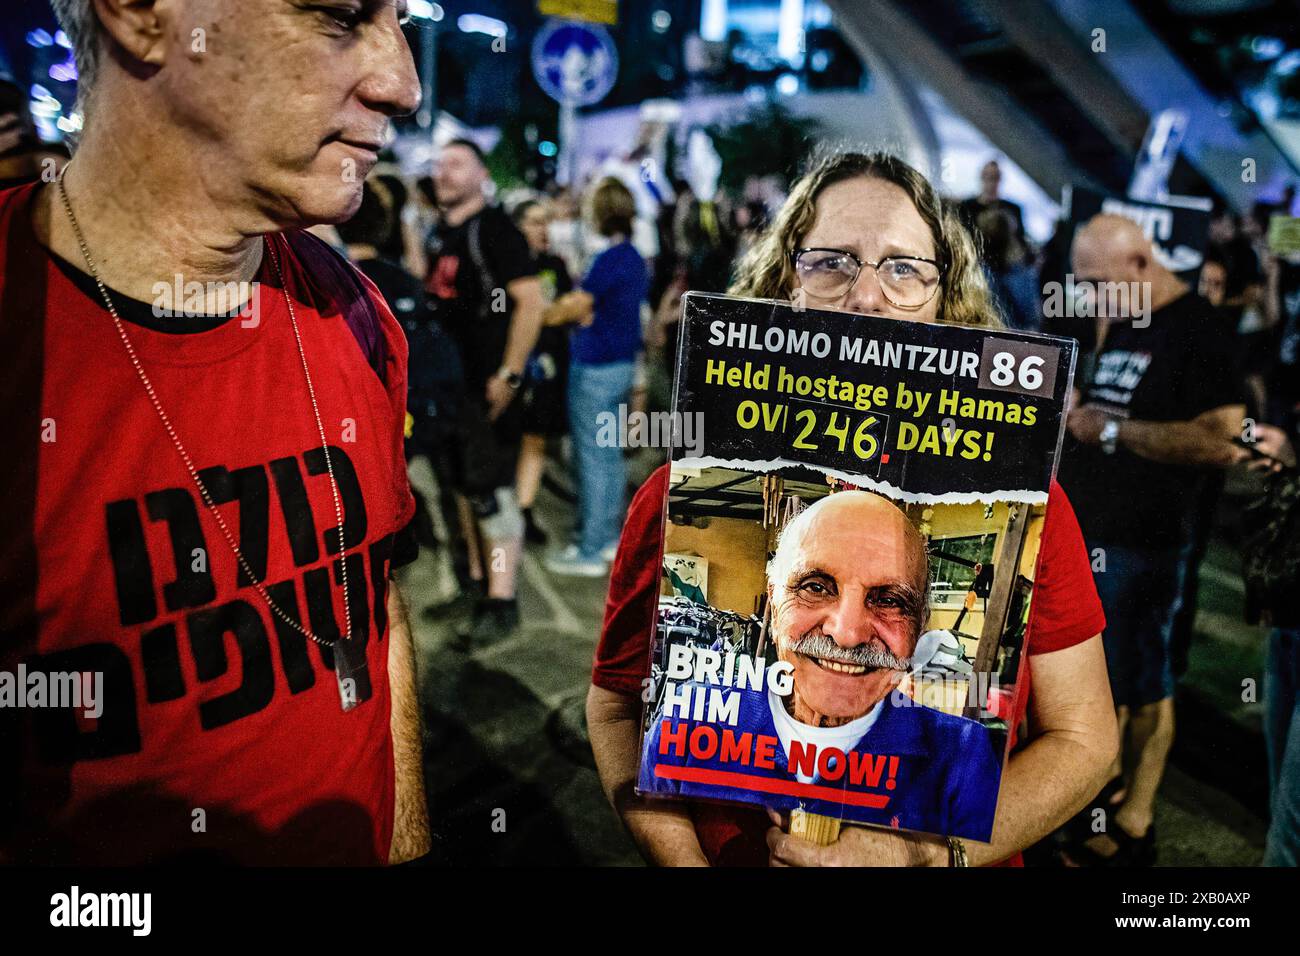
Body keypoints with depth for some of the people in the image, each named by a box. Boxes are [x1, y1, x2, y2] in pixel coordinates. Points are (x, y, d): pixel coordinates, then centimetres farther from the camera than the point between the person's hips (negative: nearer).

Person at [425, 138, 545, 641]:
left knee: (491, 490, -7)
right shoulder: (439, 232, 14)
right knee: (462, 484, 15)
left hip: (487, 384, -9)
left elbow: (531, 300, -18)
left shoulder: (494, 227, -10)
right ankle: (477, 578, 28)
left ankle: (501, 601, -1)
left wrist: (509, 374, -21)